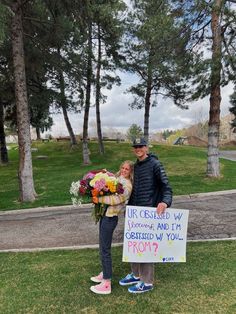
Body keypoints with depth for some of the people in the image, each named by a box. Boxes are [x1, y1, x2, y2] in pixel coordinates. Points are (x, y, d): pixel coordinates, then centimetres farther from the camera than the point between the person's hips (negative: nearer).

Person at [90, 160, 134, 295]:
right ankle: (105, 273, 37)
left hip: (110, 217, -9)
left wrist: (99, 199, -24)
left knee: (105, 249, -2)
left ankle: (107, 284, 9)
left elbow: (117, 199, -25)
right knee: (104, 246, 20)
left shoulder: (127, 185, -12)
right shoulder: (117, 179, 14)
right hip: (106, 215, 9)